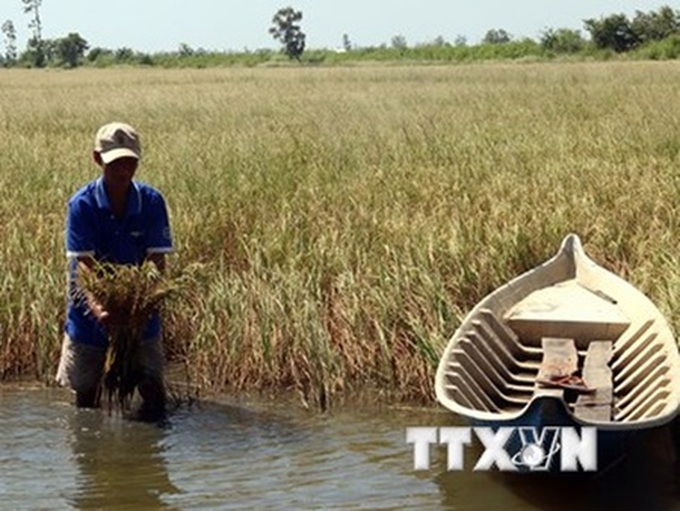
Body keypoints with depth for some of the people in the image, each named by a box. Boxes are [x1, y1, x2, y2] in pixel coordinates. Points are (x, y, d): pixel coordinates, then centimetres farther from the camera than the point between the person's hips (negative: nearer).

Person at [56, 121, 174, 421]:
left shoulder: (151, 202, -7)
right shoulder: (82, 205, -12)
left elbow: (157, 261, -10)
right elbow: (83, 265, -19)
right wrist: (97, 309, -36)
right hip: (89, 318, -1)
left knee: (153, 390, -6)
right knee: (86, 394, 9)